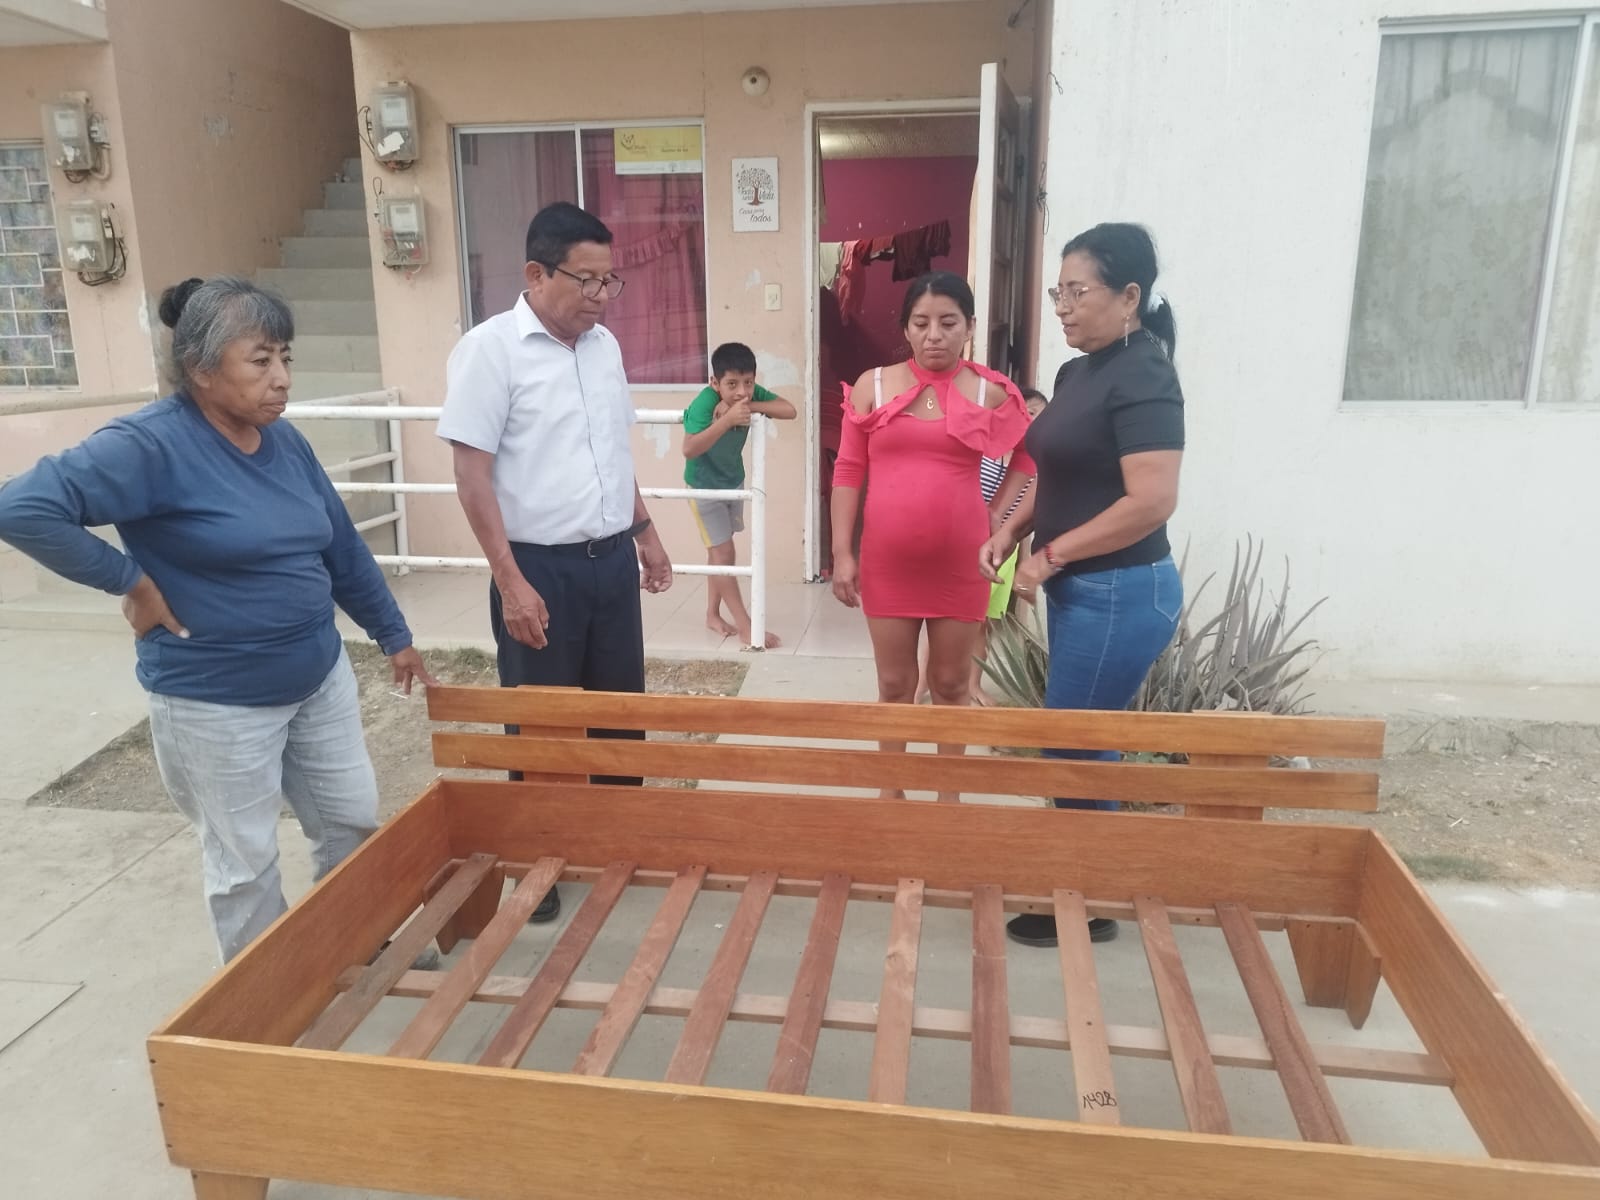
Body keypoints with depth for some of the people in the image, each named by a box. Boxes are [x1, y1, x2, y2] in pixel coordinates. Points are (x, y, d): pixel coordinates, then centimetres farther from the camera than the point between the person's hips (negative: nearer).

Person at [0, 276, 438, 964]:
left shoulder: (283, 439, 3)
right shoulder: (151, 444, -18)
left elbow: (342, 548, 11)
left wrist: (393, 635, 16)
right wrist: (130, 581, -20)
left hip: (319, 677, 7)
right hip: (217, 702, -6)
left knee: (353, 819, 17)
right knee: (245, 863, 10)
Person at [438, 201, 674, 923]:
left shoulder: (604, 344, 8)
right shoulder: (490, 348, -13)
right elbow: (472, 473, -15)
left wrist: (644, 530, 18)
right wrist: (511, 581, -19)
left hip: (612, 559, 6)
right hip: (542, 568, -6)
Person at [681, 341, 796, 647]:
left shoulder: (753, 394, -17)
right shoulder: (704, 403, -34)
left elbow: (789, 411, -25)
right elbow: (689, 449, -46)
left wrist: (750, 407, -36)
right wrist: (727, 419, -52)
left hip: (734, 481, 6)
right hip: (704, 486, -6)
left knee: (719, 551, 16)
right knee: (723, 553, -5)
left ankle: (713, 615, 30)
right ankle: (747, 628, -2)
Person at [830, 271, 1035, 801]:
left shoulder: (991, 393, -2)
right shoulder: (873, 386, 0)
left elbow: (1028, 459, 11)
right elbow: (848, 472, 1)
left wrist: (996, 519, 2)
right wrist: (842, 553, -3)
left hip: (960, 562, 0)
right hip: (887, 562, 1)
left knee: (951, 683, 13)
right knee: (894, 684, 11)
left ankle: (949, 792, 30)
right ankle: (891, 789, 29)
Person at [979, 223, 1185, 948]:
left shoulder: (1142, 377, -17)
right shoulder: (1079, 373, 11)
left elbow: (1152, 503, -25)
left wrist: (1050, 555, -17)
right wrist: (1009, 533, 3)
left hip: (1121, 594, -9)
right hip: (1082, 589, 9)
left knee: (1074, 749, 1)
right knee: (1076, 743, 17)